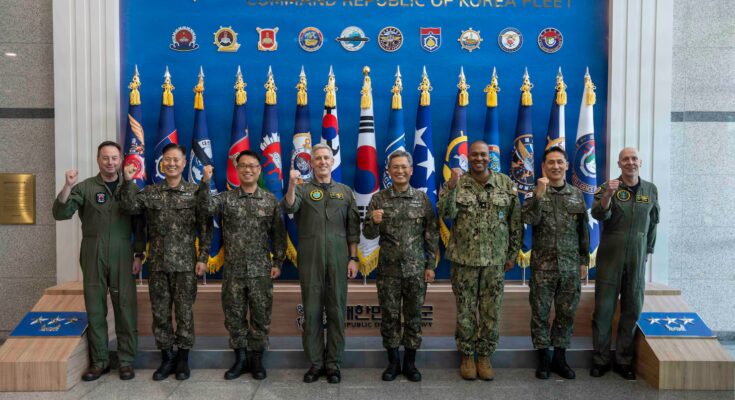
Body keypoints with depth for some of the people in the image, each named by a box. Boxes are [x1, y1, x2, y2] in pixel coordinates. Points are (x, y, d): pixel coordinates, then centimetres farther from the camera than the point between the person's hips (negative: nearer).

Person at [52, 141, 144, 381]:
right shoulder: (85, 187, 3)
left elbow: (139, 224, 6)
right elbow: (60, 214, -7)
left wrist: (139, 255, 0)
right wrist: (67, 187, -20)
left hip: (122, 255, 0)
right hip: (93, 255, 0)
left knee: (125, 307, 1)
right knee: (94, 307, 6)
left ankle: (126, 360, 11)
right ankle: (99, 361, 17)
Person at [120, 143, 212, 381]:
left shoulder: (195, 192, -1)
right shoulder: (151, 192, 6)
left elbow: (205, 228, -2)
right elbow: (130, 207, -9)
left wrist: (203, 258, -7)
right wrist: (128, 181, -19)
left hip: (185, 264, -2)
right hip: (158, 263, 2)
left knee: (184, 312, 5)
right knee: (160, 312, 8)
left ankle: (183, 359, 19)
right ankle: (166, 358, 22)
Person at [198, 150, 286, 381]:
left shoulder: (270, 200, 3)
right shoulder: (226, 198, 3)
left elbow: (279, 234, 4)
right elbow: (206, 208, -16)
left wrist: (277, 262, -1)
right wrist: (205, 182, -27)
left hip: (261, 271, -1)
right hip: (233, 271, 1)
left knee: (261, 317, 6)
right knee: (234, 317, 9)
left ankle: (256, 360, 21)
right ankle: (240, 359, 23)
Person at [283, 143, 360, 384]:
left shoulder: (345, 192, 10)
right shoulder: (303, 189, 6)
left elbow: (353, 229, 9)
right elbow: (289, 207, -15)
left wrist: (353, 258, 2)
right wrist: (291, 185, -33)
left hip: (338, 259, 1)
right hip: (309, 259, -1)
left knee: (337, 311, 4)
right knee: (312, 311, 5)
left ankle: (333, 364, 15)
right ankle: (315, 363, 16)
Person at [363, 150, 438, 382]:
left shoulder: (422, 199, 1)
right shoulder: (378, 199, -1)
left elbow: (431, 235, 3)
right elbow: (369, 234, -1)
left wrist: (431, 265, -1)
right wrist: (374, 222, -22)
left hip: (416, 268, 0)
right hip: (388, 269, 0)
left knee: (413, 316, 8)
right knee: (389, 315, 6)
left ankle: (410, 362, 21)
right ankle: (393, 362, 20)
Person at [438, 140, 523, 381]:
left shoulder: (505, 183, 3)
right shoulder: (458, 183, 0)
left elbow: (516, 221, 7)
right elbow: (446, 213, -14)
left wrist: (513, 253, 6)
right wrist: (452, 185, -24)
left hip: (495, 260, 1)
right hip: (464, 259, -1)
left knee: (491, 311, 7)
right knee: (465, 311, 7)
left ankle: (484, 356, 23)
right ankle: (467, 356, 22)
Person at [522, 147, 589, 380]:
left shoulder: (577, 194, 7)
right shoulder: (536, 193, -1)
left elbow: (583, 230, 10)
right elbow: (529, 219, -18)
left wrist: (584, 261, 9)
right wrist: (540, 193, -26)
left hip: (570, 265, 3)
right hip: (543, 264, -2)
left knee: (566, 313, 9)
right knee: (540, 312, 4)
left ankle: (560, 358, 23)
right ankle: (543, 358, 17)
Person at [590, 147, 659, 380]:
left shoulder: (651, 190, 7)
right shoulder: (607, 187, -2)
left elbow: (653, 223, 17)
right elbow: (598, 214, -18)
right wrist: (607, 195, -34)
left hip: (637, 259, 3)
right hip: (610, 257, -3)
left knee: (632, 310, 7)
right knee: (604, 309, 1)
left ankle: (624, 360, 20)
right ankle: (600, 359, 12)